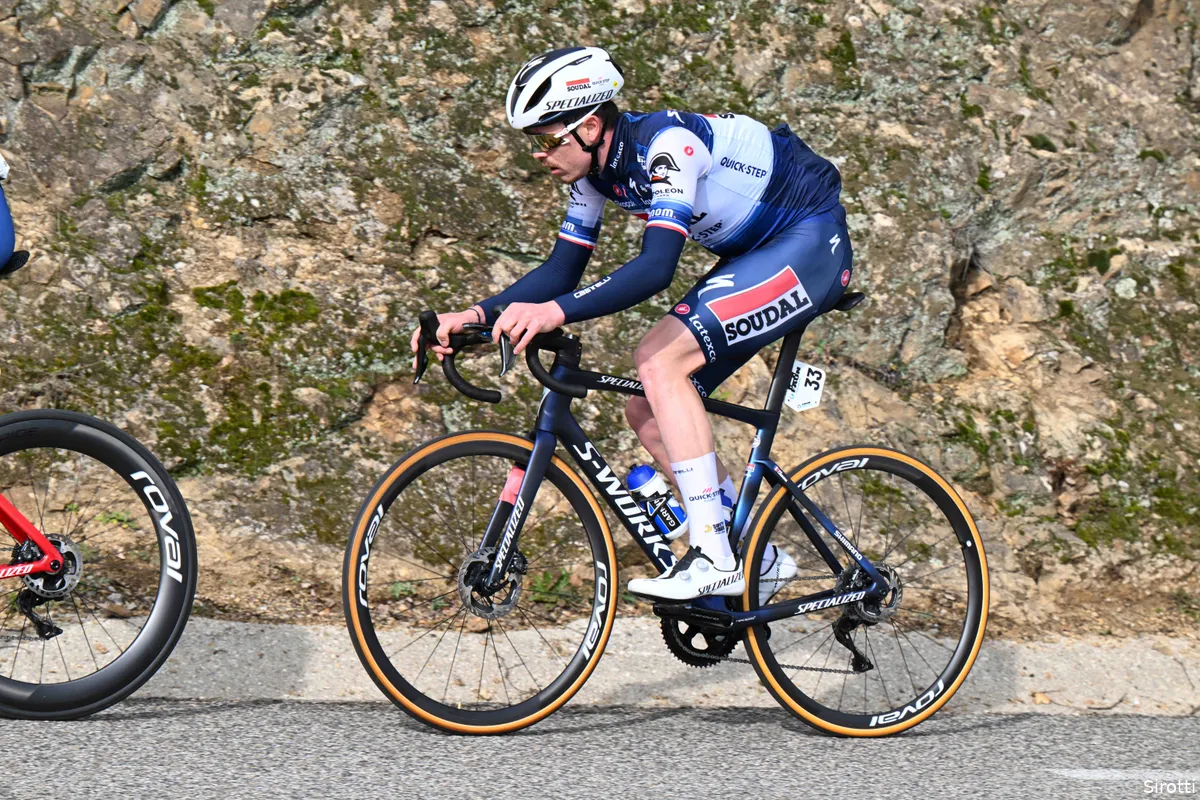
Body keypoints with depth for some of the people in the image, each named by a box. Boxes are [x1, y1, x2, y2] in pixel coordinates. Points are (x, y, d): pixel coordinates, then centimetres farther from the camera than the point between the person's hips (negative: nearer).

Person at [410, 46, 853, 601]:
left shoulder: (666, 145, -28)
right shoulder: (597, 169, -1)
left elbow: (656, 267, -39)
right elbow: (562, 268, 4)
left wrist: (556, 311, -49)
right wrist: (477, 315, -11)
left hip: (812, 243, -9)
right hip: (754, 255, 9)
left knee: (661, 364, -24)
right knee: (647, 414, 2)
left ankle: (715, 558, -22)